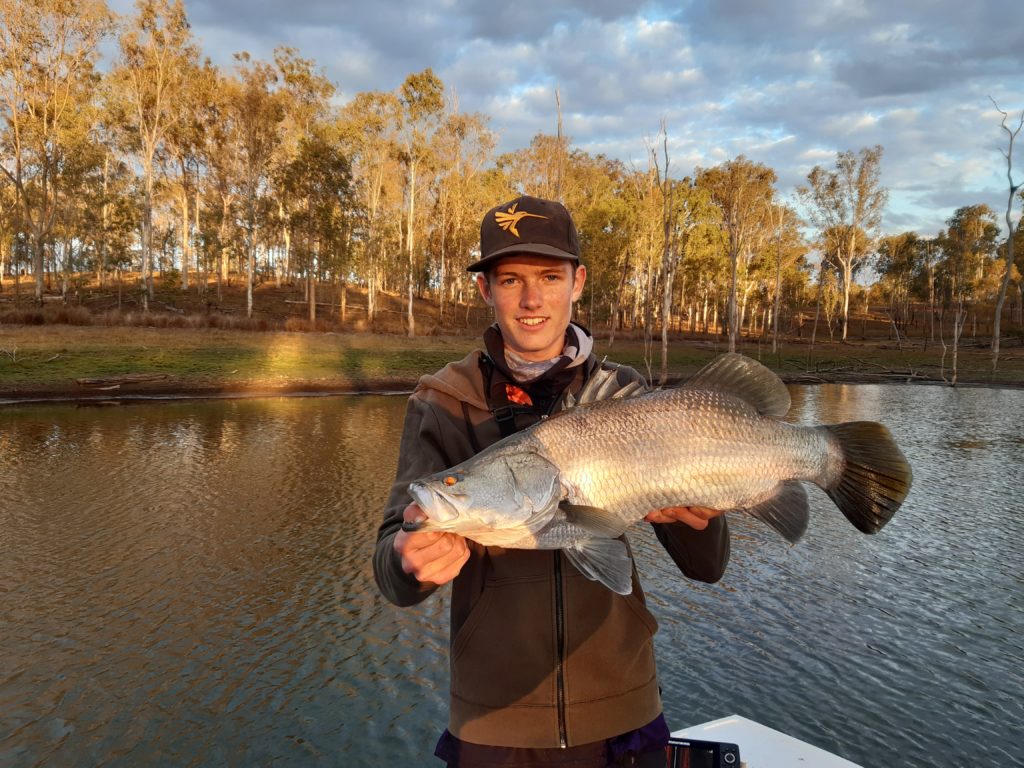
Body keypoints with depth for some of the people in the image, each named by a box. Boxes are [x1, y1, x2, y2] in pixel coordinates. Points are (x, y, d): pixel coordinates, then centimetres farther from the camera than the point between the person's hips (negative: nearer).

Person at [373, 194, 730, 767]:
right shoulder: (443, 401, -8)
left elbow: (707, 567, -4)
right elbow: (395, 581, -15)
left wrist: (699, 517, -26)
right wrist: (410, 556, -37)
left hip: (621, 715, 1)